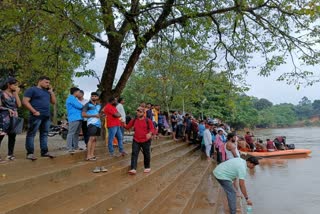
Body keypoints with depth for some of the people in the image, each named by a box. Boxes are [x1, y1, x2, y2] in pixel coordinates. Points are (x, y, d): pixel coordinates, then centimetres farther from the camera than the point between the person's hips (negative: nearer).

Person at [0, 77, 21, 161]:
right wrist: (8, 109, -18)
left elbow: (19, 105, 2)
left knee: (12, 136, 4)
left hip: (14, 117, 5)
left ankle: (10, 154, 11)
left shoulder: (14, 94, 13)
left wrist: (16, 93, 1)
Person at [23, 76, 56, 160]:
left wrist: (51, 92, 10)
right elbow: (25, 101, -8)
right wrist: (34, 111, -15)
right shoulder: (32, 89, 0)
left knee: (44, 134, 9)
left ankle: (44, 151, 15)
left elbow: (53, 102, 21)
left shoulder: (47, 91, 21)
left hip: (46, 116, 7)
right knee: (31, 134, -3)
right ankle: (30, 153, -1)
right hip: (36, 116, -7)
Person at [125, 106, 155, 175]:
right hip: (136, 140, 2)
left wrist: (150, 133, -28)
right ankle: (133, 169, -7)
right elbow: (128, 127, 13)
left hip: (146, 141, -2)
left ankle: (147, 167, 29)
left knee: (146, 154, 10)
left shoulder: (148, 120, -6)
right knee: (134, 154, -6)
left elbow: (152, 129, -8)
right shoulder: (134, 120, 3)